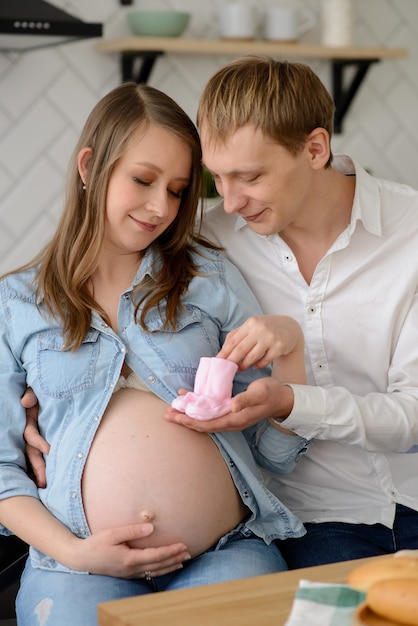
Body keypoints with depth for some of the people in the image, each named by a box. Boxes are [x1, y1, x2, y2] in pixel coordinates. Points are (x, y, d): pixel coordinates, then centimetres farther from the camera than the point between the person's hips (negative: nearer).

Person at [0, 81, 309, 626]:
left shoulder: (211, 275, 11)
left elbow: (280, 453, 10)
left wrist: (290, 344, -5)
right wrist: (71, 552, -7)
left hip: (227, 550, 1)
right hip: (83, 562, 0)